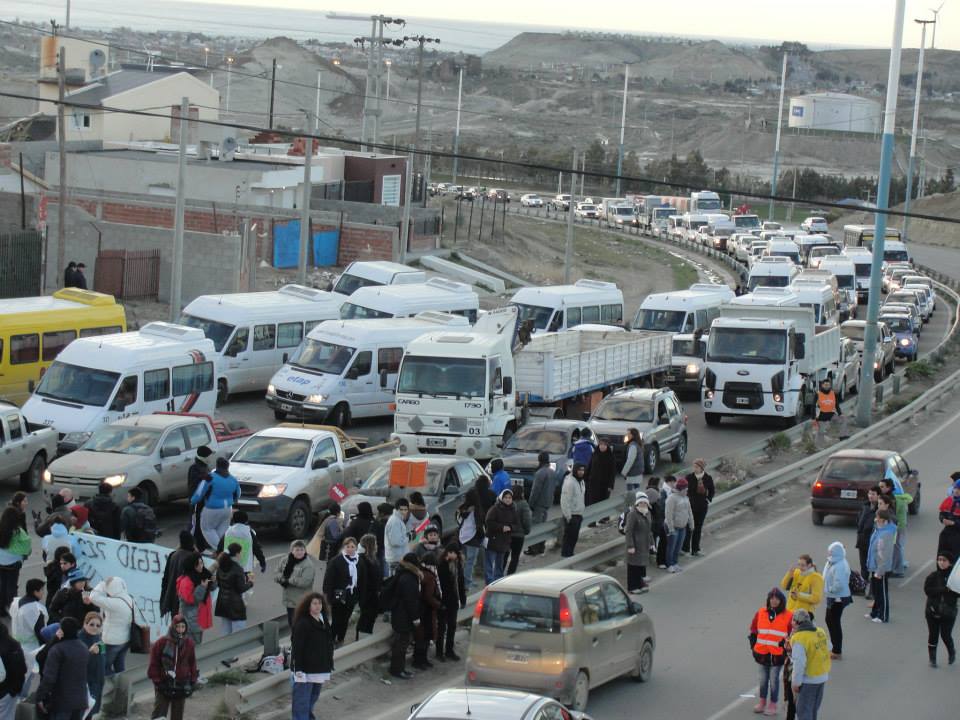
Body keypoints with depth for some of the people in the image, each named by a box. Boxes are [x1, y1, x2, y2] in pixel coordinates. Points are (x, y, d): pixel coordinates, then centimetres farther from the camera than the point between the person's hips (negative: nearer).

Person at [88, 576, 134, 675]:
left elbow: (94, 598, -29)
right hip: (125, 640, 8)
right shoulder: (129, 599, -2)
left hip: (112, 641, -8)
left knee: (105, 667, 8)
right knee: (120, 667, 20)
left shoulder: (115, 603, -28)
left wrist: (102, 585, -17)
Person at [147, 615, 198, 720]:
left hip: (181, 686, 3)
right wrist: (156, 679, -5)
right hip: (164, 686, -3)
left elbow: (192, 664, 9)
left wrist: (193, 680, 6)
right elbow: (154, 663, -2)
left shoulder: (189, 643, 0)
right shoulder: (162, 642, -10)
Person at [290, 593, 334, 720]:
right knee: (302, 700, -5)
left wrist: (329, 665, 20)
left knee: (313, 697, 18)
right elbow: (297, 648, -18)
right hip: (305, 670, -8)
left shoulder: (324, 622, 10)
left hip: (320, 669, 8)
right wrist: (298, 669, -21)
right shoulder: (302, 623, -15)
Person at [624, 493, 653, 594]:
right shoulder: (632, 514, -17)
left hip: (644, 545, 8)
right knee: (634, 565, -3)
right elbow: (628, 531, -19)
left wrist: (651, 542, 18)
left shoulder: (647, 513, 10)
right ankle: (633, 587, 4)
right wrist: (630, 546, -22)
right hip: (635, 544, -8)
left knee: (642, 564, 15)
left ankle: (641, 584, 27)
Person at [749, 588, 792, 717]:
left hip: (778, 655, -3)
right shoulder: (761, 613, 1)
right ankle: (762, 702, 29)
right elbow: (753, 631, 11)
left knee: (774, 679, 4)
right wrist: (753, 646, 8)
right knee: (763, 679, 15)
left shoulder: (788, 616, -7)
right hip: (762, 653, 3)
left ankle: (772, 705, 15)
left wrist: (786, 648, -4)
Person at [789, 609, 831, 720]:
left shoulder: (798, 638, -21)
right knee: (814, 708, 20)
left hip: (808, 679, -8)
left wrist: (796, 683, -15)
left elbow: (799, 663, -22)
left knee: (803, 710, 1)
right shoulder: (820, 632, 2)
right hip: (823, 676, 8)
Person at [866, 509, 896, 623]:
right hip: (875, 567, 10)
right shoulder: (878, 530, 4)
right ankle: (875, 612, 36)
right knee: (875, 591, 22)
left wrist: (879, 572, -23)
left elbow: (884, 555, -26)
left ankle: (883, 616, 15)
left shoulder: (886, 534, -27)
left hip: (882, 569, -10)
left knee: (882, 592, 3)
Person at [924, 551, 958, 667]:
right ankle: (932, 659, 18)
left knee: (946, 635, 0)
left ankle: (952, 652, 29)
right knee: (933, 635, 6)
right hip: (933, 610, 1)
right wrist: (944, 590, -23)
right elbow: (927, 590, -14)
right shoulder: (933, 576, -3)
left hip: (948, 612, -1)